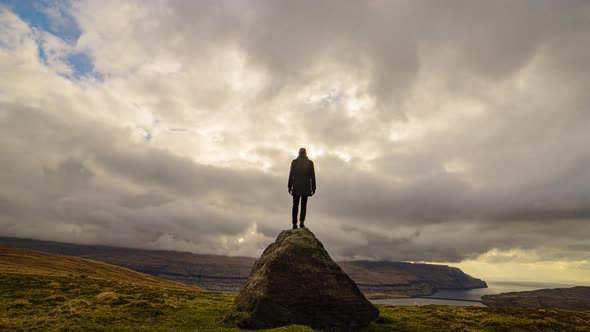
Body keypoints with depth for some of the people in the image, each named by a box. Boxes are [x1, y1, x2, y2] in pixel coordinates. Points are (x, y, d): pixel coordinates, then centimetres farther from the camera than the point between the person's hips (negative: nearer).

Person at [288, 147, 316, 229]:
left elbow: (291, 175, -1)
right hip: (306, 186, 0)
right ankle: (302, 221, -8)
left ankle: (294, 224, 3)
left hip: (296, 186, 0)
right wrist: (313, 188, 6)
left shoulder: (294, 162, 1)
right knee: (304, 205, 8)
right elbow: (312, 176, 1)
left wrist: (289, 186, 4)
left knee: (295, 205, 6)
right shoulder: (310, 162, 1)